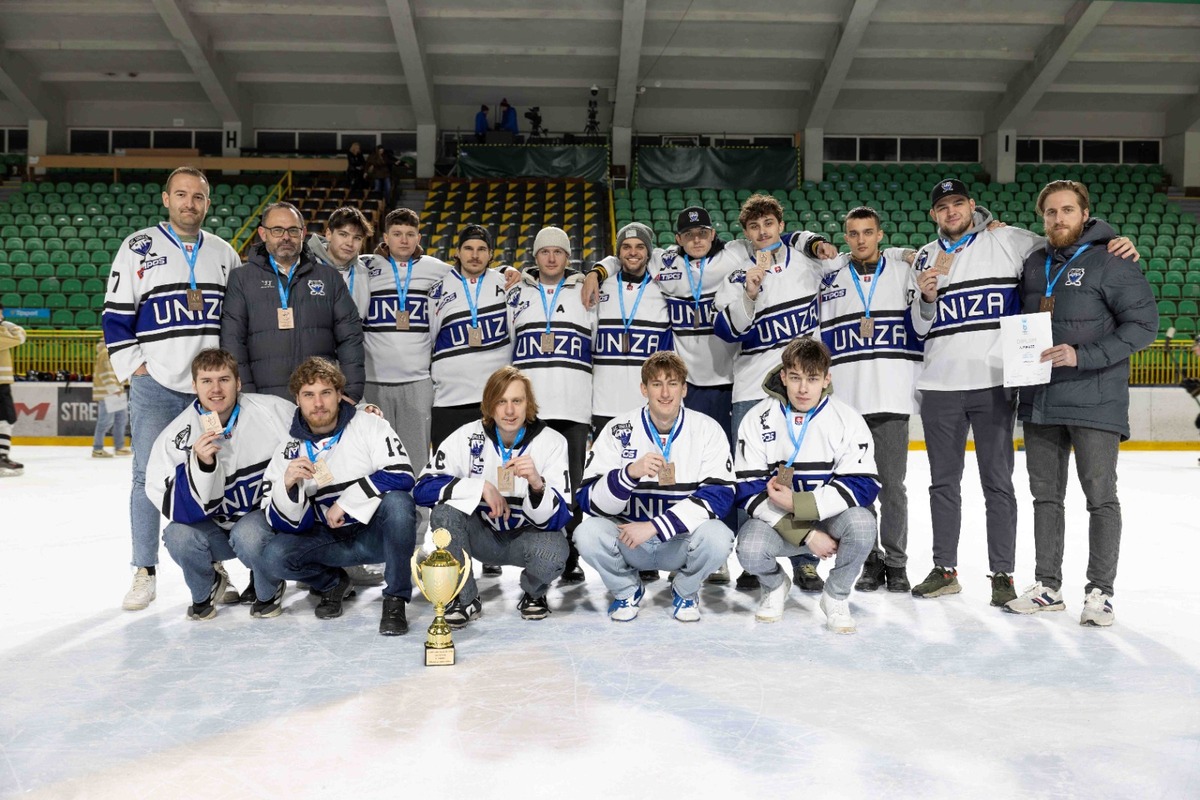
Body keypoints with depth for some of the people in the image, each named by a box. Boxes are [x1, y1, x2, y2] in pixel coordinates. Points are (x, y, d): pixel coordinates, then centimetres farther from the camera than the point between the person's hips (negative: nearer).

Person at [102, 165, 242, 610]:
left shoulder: (224, 253, 12)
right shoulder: (138, 248, 2)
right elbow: (115, 315, 2)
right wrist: (132, 366, -6)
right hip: (155, 386, -2)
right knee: (149, 477, 0)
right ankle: (145, 574, 10)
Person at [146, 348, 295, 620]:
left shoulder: (272, 411, -14)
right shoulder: (176, 436, -13)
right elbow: (177, 509, -21)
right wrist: (201, 464, -34)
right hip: (216, 531, 2)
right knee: (179, 536, -27)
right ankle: (207, 590, 7)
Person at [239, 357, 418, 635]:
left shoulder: (369, 426, -10)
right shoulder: (288, 449, -1)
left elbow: (402, 475, -24)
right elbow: (286, 524, -4)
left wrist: (345, 503, -22)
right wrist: (288, 484, -25)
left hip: (376, 533, -3)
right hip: (328, 540, 3)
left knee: (397, 502, -35)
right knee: (271, 555, -22)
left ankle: (395, 599, -16)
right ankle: (333, 584, 10)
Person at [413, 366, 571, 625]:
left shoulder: (552, 442, -15)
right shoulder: (468, 437, -12)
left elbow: (558, 520, -21)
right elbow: (423, 488, -19)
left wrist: (537, 484, -42)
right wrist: (481, 487, -28)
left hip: (527, 537, -1)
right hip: (483, 535, 2)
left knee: (553, 552, -34)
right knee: (444, 511, -27)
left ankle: (534, 594, 5)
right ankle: (465, 600, -5)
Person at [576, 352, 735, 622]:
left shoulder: (707, 430, -6)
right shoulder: (617, 429, -6)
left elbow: (720, 495, -17)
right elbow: (588, 500, -12)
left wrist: (655, 526, -24)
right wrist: (630, 473, -33)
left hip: (682, 541, 0)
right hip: (628, 537, 1)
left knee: (717, 536, -32)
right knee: (587, 533, -28)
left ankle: (685, 591, 3)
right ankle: (627, 590, 4)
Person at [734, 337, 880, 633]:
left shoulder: (847, 420, -9)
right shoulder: (758, 419, -9)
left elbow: (863, 485, -17)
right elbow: (751, 489, -13)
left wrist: (795, 502, -26)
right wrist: (806, 535, -20)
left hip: (829, 518, 0)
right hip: (776, 520, 0)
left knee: (861, 523, -32)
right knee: (749, 549, -30)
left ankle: (836, 596, -1)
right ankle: (775, 586, 10)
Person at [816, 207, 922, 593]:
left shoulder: (905, 269, 6)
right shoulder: (829, 278, 11)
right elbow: (819, 335, 14)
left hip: (892, 398, -1)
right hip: (845, 399, 2)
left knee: (891, 484, 2)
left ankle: (896, 563, 15)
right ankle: (870, 561, 18)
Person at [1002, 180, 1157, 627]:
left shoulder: (1111, 263, -7)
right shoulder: (1032, 265, 11)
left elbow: (1143, 325, -12)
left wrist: (1082, 356, -20)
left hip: (1095, 401, -6)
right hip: (1040, 401, 6)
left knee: (1100, 496, 1)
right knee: (1045, 496, 11)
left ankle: (1100, 591, 12)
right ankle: (1048, 586, 23)